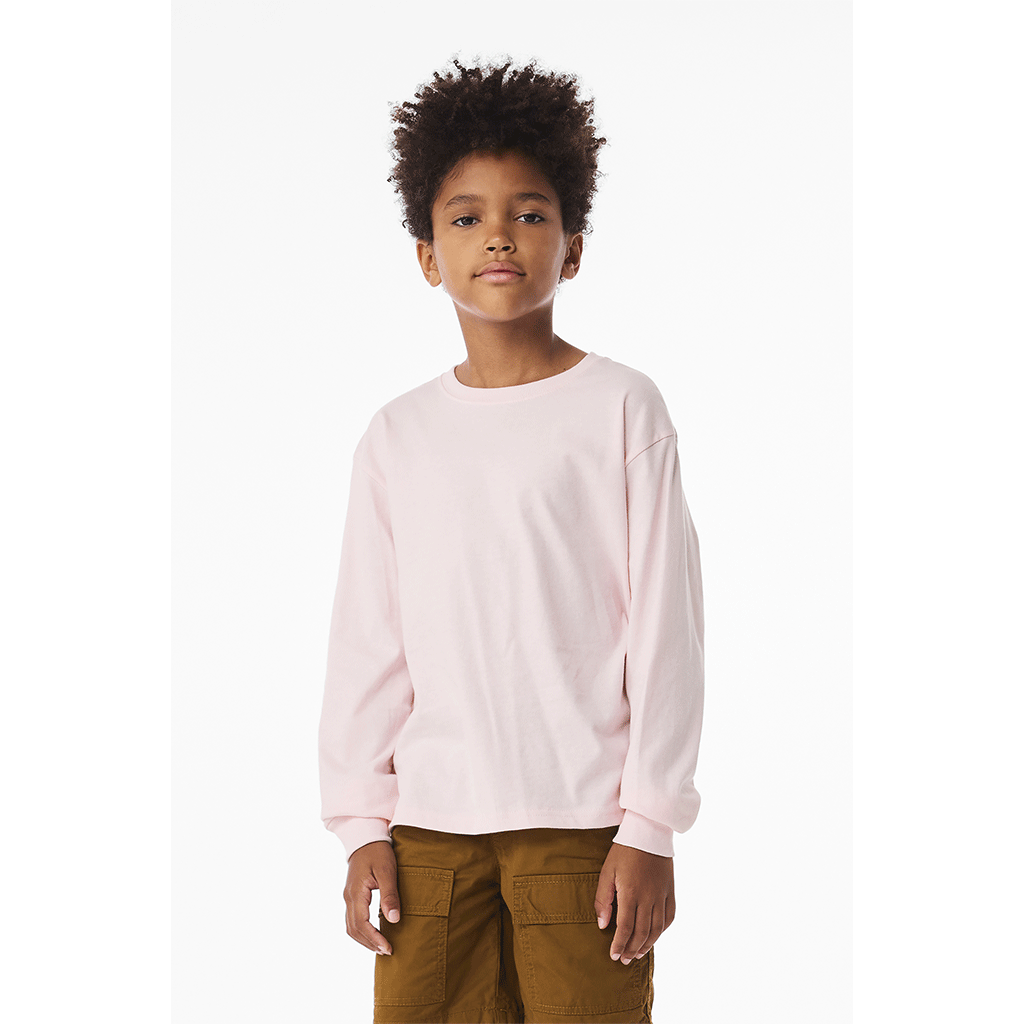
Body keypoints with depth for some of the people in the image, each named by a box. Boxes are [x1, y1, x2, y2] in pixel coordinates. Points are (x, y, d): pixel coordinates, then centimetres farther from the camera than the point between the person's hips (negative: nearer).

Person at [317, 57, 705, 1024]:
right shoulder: (398, 436, 9)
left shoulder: (621, 409, 0)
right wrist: (362, 824, 5)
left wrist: (650, 825, -6)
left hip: (584, 821, -3)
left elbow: (665, 627, -2)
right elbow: (367, 643, 11)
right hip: (432, 821, 3)